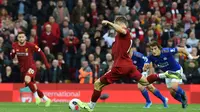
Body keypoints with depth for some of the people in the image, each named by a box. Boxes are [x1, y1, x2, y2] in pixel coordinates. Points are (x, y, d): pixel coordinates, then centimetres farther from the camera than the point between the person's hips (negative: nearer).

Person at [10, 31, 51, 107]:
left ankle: (36, 97, -17)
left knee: (27, 80, -34)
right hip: (23, 69, 5)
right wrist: (13, 53, -17)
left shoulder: (30, 45, -14)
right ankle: (46, 99, 28)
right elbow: (12, 57, 7)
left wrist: (46, 63, -4)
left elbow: (41, 52, -4)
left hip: (31, 66, -5)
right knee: (33, 87, 10)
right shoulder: (15, 45, -2)